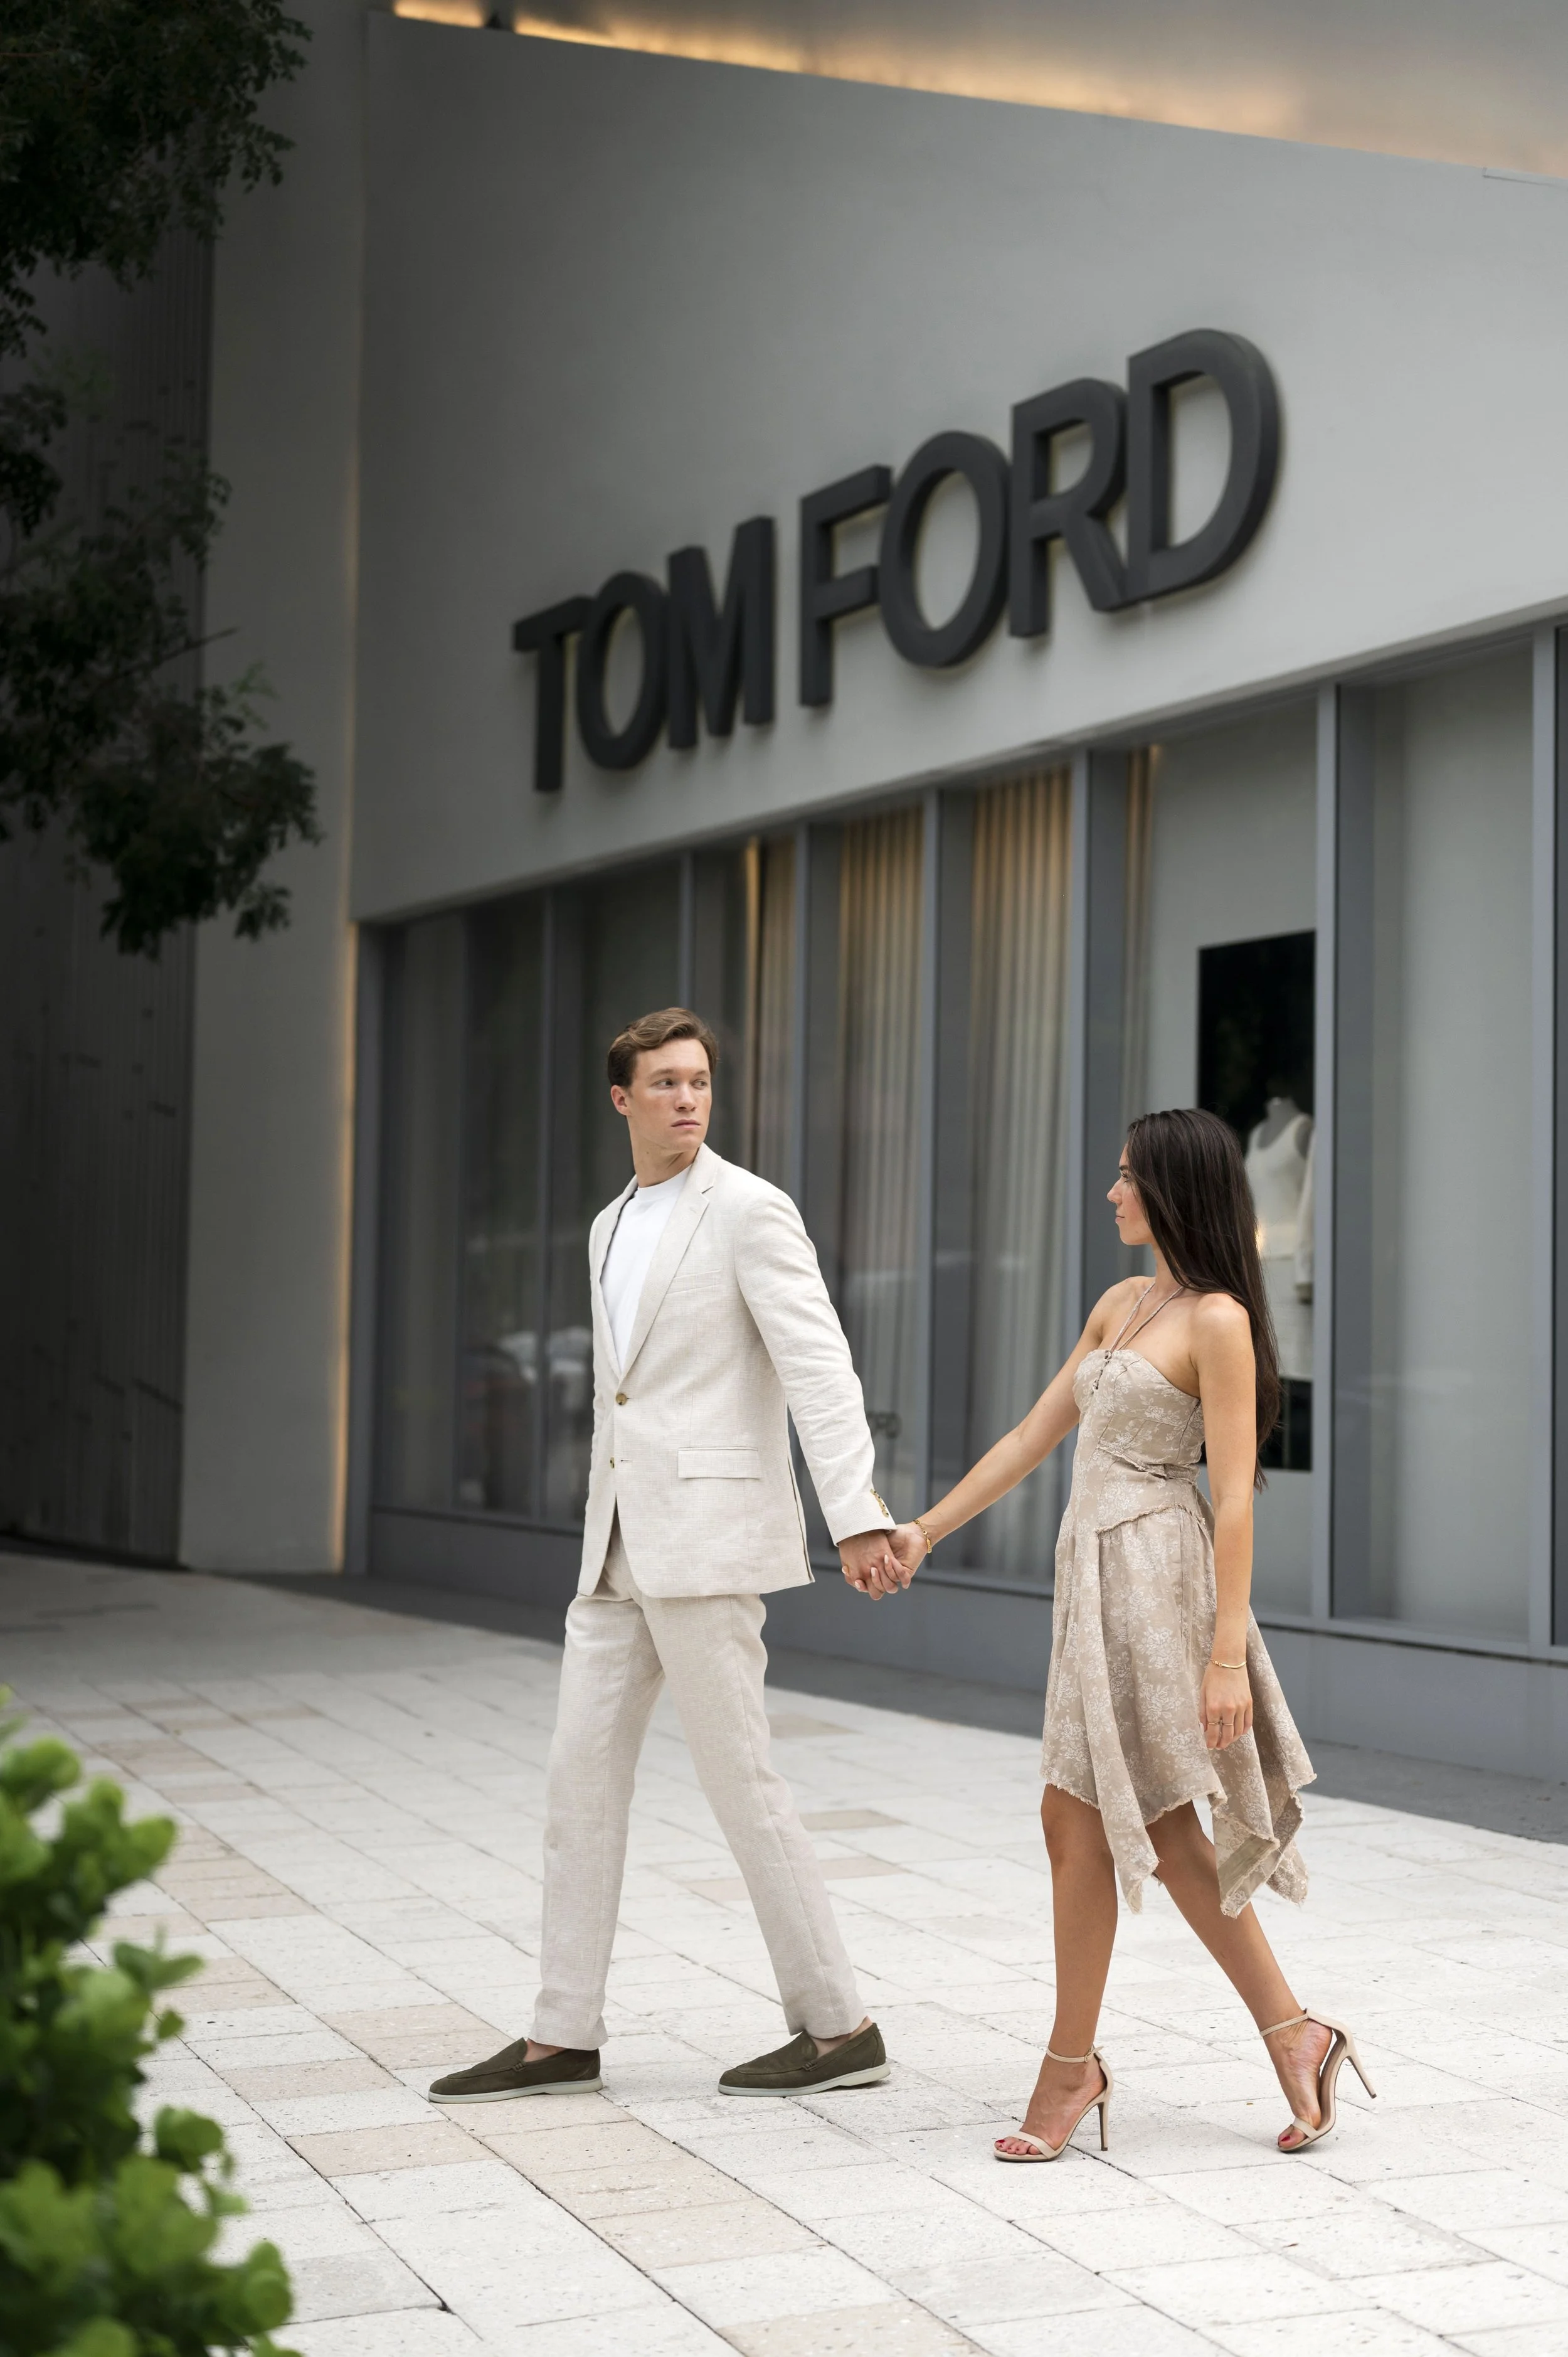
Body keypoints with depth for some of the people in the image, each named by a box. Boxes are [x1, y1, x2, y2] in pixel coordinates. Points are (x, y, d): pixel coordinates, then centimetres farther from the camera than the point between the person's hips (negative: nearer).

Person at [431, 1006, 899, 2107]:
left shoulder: (750, 1210, -8)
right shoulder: (612, 1229, 17)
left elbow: (820, 1364, -16)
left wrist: (857, 1516, -26)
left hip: (709, 1535, -8)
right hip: (621, 1544, 8)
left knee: (740, 1779, -5)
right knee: (582, 1775, 7)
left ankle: (839, 2028, 6)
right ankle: (564, 2037, 13)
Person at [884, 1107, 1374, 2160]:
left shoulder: (1217, 1321, -12)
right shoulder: (1122, 1305, 13)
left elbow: (1235, 1495, -15)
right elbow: (1036, 1434, 17)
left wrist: (1228, 1655, -19)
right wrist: (926, 1530, 14)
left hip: (1153, 1576, -9)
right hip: (1100, 1570, 9)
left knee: (1081, 1819, -3)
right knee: (1161, 1830, 9)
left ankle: (1071, 2064, 8)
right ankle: (1293, 2034, 16)